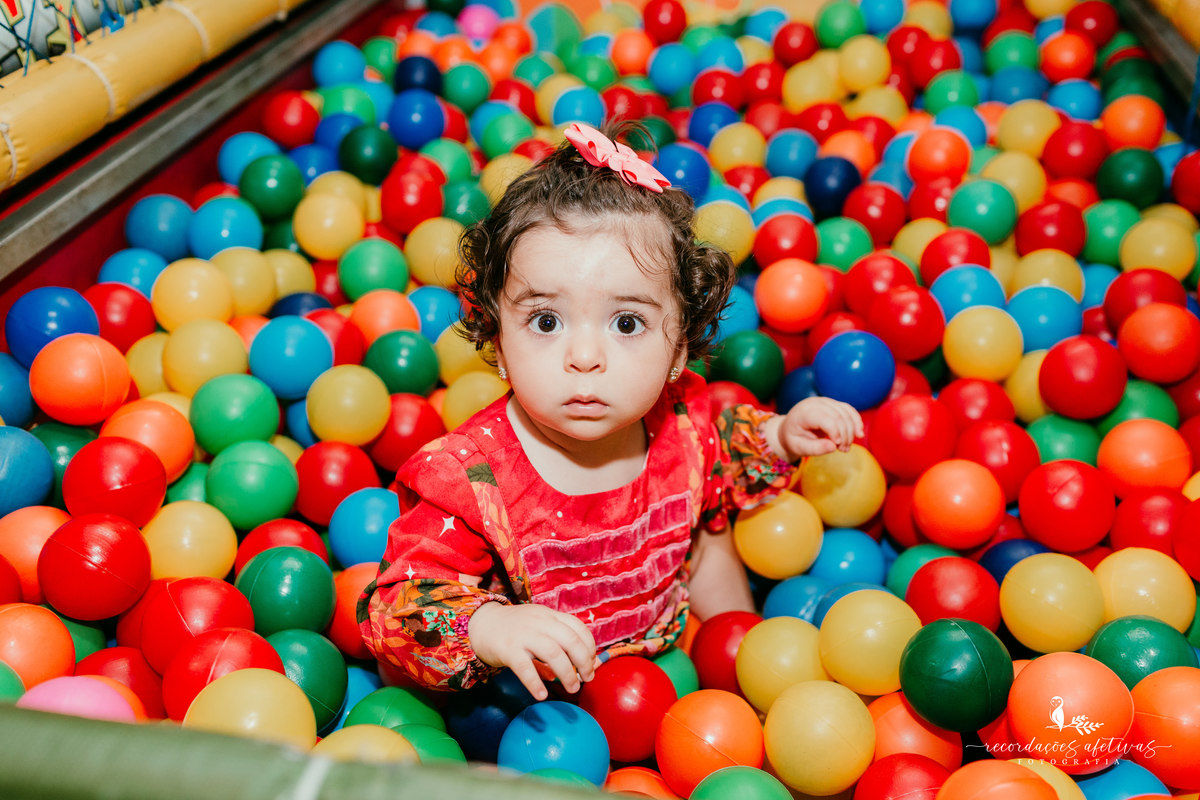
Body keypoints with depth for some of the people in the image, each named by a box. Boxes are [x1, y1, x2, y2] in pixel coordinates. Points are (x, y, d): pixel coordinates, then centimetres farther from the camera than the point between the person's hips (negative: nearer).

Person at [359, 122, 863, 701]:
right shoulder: (468, 479, -30)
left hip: (668, 647, 6)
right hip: (531, 697, -6)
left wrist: (780, 438, -2)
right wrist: (491, 628, -47)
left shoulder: (681, 420, -12)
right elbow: (395, 605, -30)